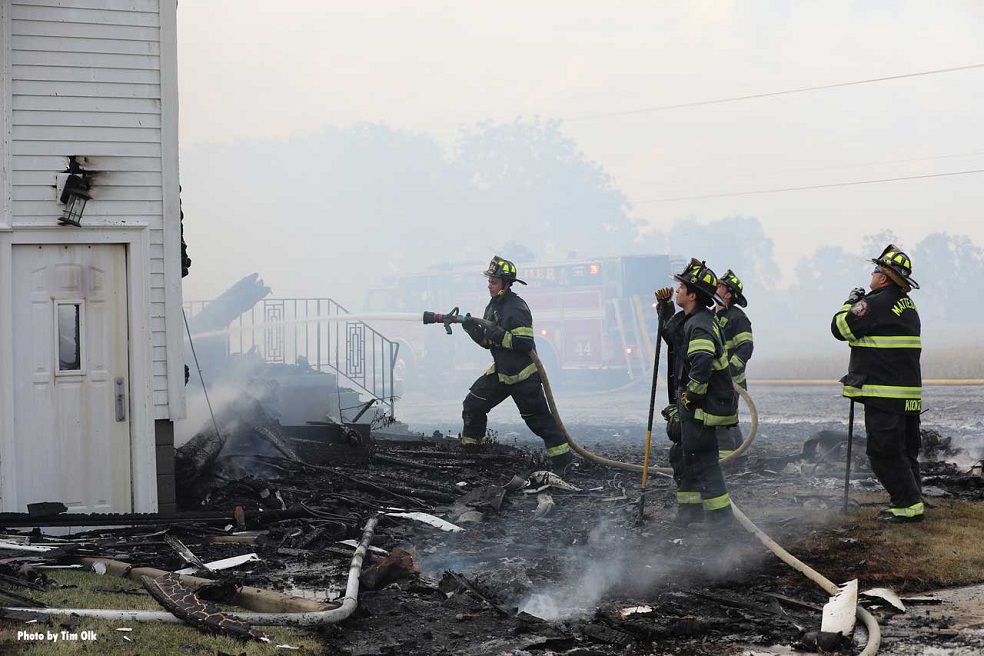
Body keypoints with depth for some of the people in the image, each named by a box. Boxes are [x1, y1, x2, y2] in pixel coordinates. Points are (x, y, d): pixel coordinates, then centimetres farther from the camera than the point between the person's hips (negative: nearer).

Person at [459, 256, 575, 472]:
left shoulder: (517, 308, -20)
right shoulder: (493, 306, 8)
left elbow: (525, 343, -26)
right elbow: (488, 341, 12)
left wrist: (498, 335, -27)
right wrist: (474, 330, -6)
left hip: (523, 377, -8)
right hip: (501, 372, 8)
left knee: (538, 417, -3)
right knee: (473, 405, 6)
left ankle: (562, 457, 5)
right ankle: (469, 445, 20)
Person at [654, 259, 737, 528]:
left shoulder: (699, 325, -21)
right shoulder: (688, 320, 11)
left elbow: (702, 365, -34)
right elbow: (672, 333, 33)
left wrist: (689, 398, -22)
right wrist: (664, 306, 18)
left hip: (702, 406, -10)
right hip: (693, 406, 10)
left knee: (701, 460, -7)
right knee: (681, 455, 18)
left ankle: (721, 516, -2)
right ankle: (690, 509, 28)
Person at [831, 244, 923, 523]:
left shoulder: (876, 304, -16)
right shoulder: (907, 305, 14)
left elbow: (841, 328, -9)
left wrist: (851, 303, 6)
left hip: (884, 393, -9)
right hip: (909, 391, 9)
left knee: (884, 453, -6)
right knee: (905, 450, 16)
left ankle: (909, 505, -8)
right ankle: (911, 498, 21)